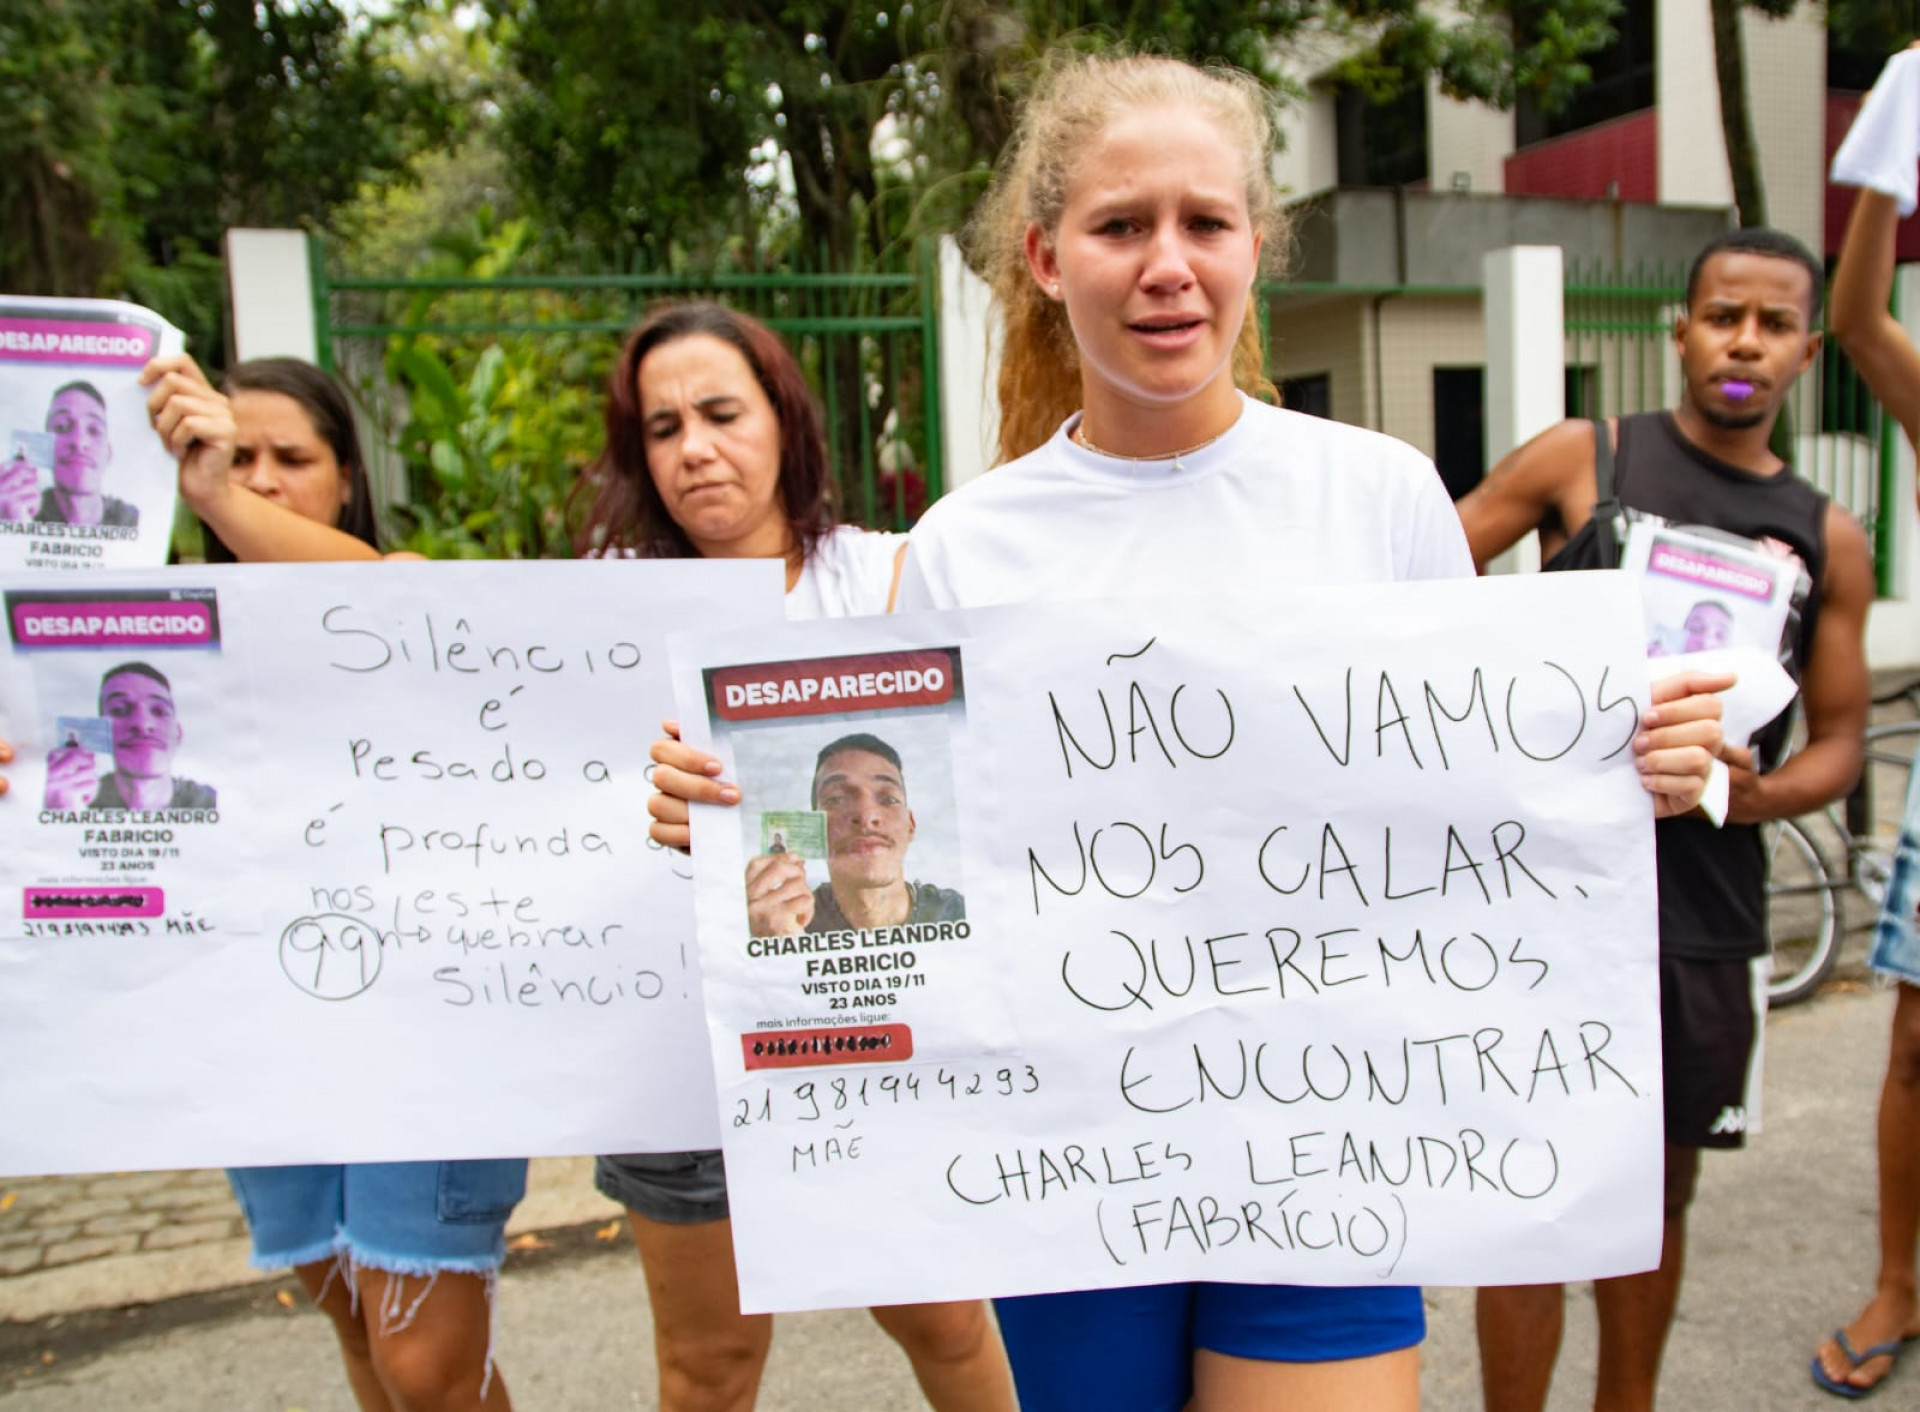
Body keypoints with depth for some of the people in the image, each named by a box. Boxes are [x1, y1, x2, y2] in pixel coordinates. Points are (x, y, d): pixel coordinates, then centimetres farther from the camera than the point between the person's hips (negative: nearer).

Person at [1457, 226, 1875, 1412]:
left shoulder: (1829, 539, 9)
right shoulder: (1582, 459, 0)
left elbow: (1841, 735, 11)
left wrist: (1759, 791, -9)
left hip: (1710, 905, 4)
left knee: (1661, 1186, 17)